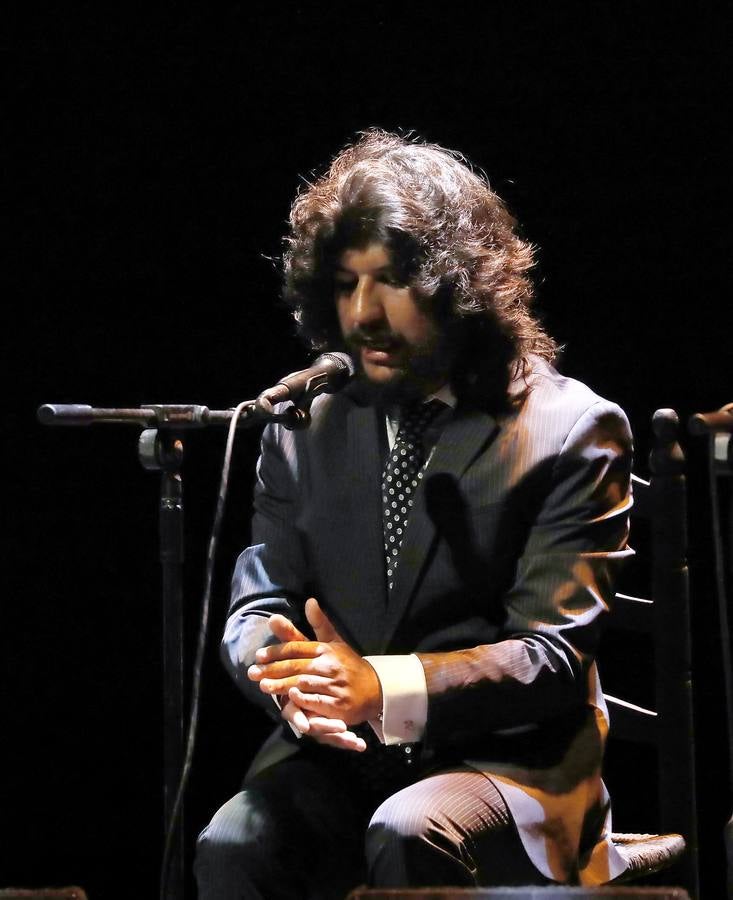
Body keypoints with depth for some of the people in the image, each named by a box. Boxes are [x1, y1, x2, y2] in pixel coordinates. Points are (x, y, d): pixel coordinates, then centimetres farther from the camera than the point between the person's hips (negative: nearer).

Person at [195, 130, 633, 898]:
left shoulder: (570, 431, -1)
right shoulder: (305, 428, 13)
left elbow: (553, 657, -10)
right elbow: (257, 609, 9)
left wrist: (385, 689, -26)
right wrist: (291, 684, -18)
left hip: (506, 760, -3)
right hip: (334, 758, 3)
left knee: (406, 835, -36)